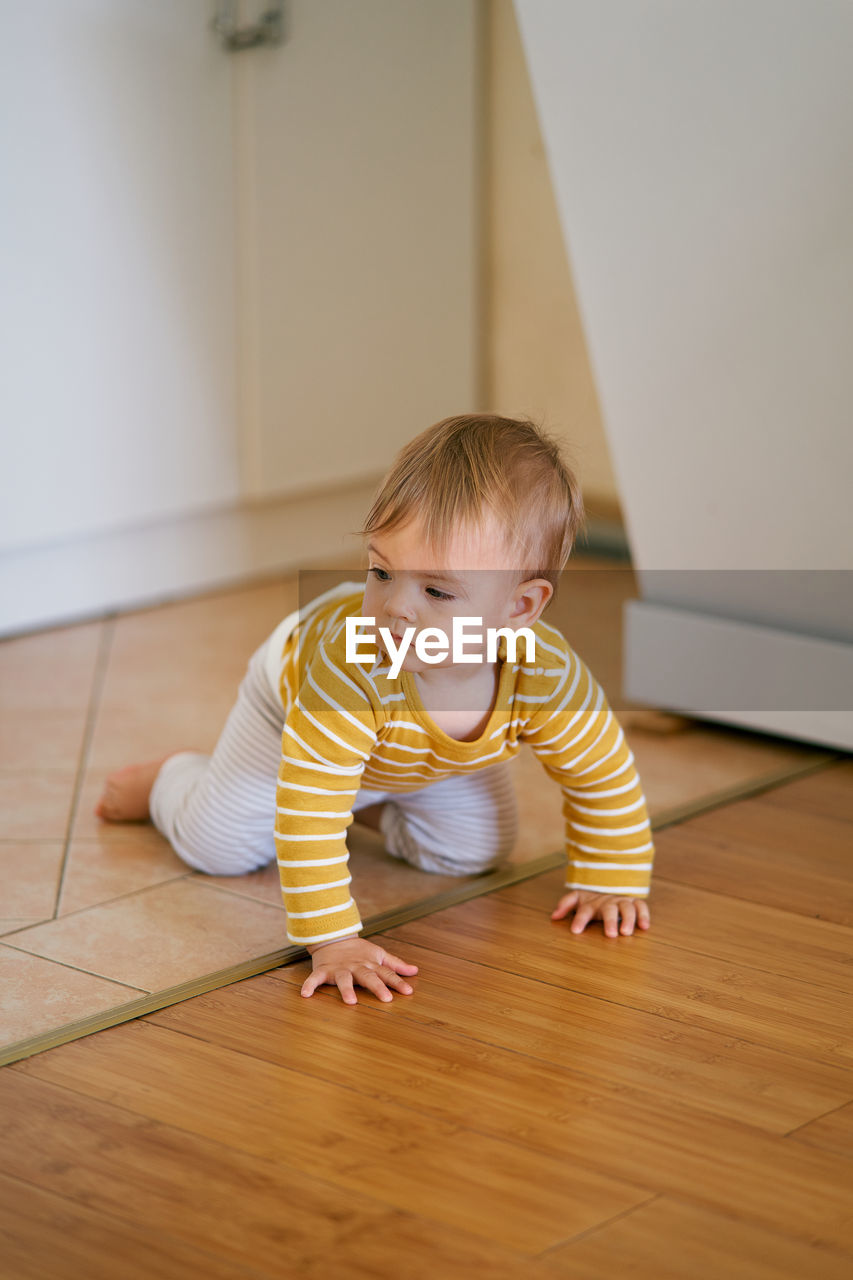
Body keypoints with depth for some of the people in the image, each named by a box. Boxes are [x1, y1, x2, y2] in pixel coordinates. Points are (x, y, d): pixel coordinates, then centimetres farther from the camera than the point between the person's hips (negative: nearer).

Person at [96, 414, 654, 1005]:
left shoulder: (549, 678, -41)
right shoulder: (352, 665, -51)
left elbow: (606, 776, -22)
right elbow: (308, 811, -48)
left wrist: (610, 885, -18)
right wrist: (332, 939, -50)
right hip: (295, 694, -3)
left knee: (477, 852, 8)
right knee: (219, 845, 3)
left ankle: (369, 803, 33)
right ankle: (165, 780, 38)